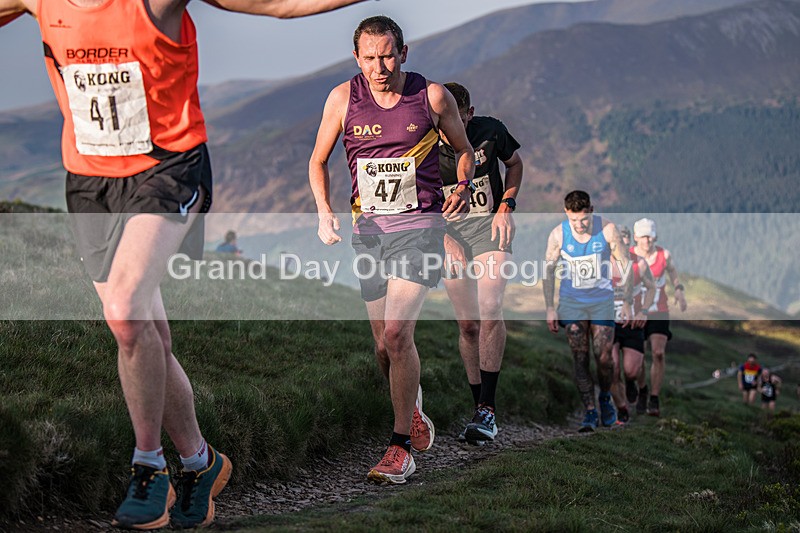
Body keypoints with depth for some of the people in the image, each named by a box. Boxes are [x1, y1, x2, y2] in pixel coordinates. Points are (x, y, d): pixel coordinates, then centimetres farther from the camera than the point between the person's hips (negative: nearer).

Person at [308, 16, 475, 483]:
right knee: (384, 345, 7)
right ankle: (413, 408, 37)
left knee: (397, 332, -19)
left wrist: (464, 187, -6)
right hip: (369, 226, 3)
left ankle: (402, 447, -9)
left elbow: (465, 150, 13)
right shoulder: (343, 98, 2)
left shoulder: (433, 96, -2)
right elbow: (319, 160, 13)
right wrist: (325, 211, -2)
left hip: (421, 223, -3)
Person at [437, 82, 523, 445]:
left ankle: (487, 409, -18)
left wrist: (506, 207, -1)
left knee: (490, 312, -20)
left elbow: (514, 163, 13)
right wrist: (443, 238, -11)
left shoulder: (491, 130, -7)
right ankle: (480, 408, 12)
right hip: (447, 230, 1)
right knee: (467, 324, 0)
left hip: (489, 226, -1)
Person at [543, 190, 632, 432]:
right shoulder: (558, 234, -12)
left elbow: (625, 265, -3)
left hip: (602, 301, -1)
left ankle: (605, 398, 25)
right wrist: (550, 308, -1)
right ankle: (590, 412, 4)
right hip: (571, 302, 1)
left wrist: (627, 303, -3)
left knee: (603, 358, -4)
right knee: (580, 360, -4)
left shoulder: (607, 229, -14)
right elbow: (548, 269, 1)